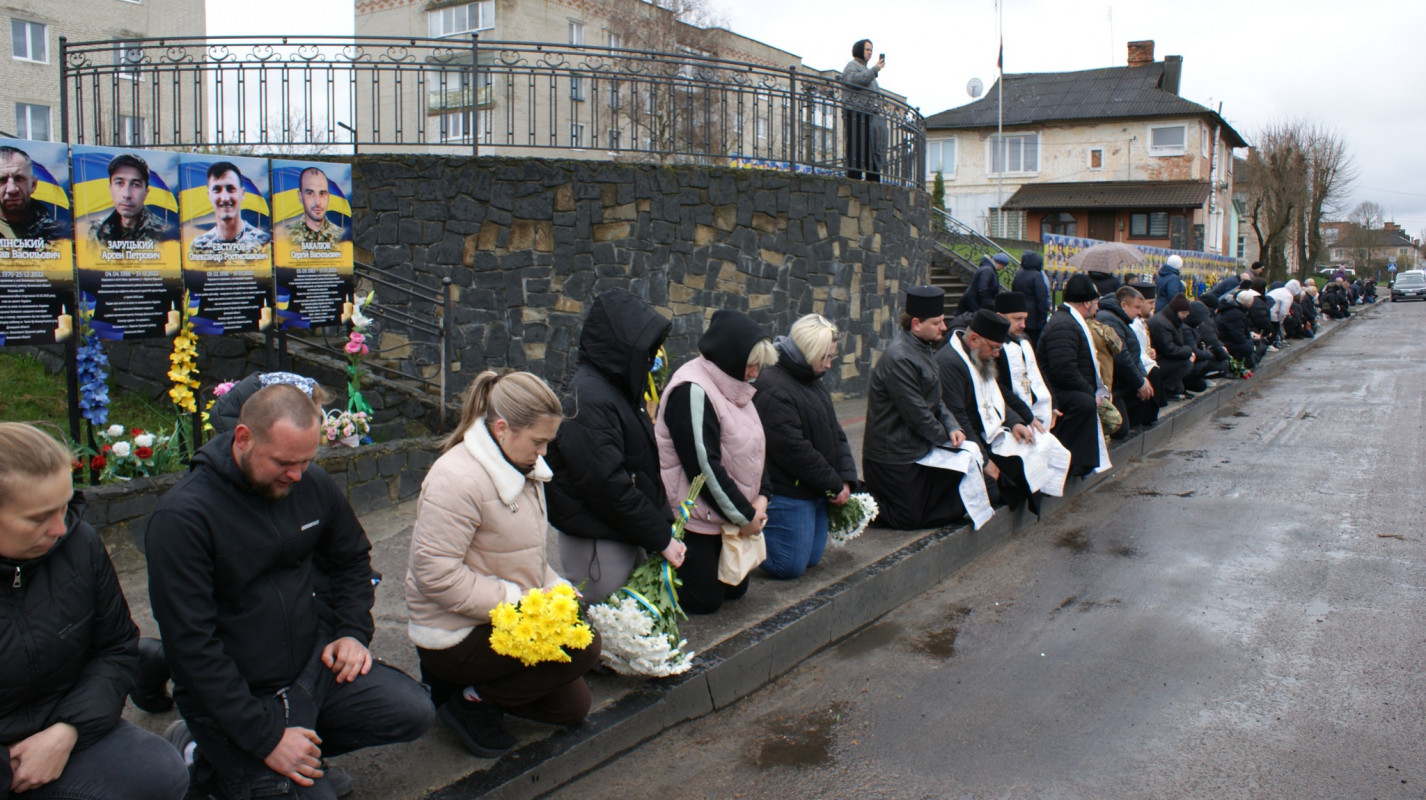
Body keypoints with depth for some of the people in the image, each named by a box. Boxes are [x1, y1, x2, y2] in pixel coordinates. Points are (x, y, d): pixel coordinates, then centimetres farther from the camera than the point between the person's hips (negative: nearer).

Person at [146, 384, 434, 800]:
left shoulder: (313, 485, -1)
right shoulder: (181, 517, -19)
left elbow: (351, 559, 19)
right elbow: (192, 646, -20)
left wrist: (352, 632, 2)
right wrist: (264, 737, -21)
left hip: (315, 662, 5)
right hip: (237, 695, -5)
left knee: (413, 712, -12)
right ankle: (202, 754, 7)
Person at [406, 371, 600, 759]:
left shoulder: (524, 468, 5)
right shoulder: (458, 479, -25)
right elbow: (437, 575, -28)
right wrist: (520, 602, -26)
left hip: (500, 620, 10)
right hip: (453, 636, -10)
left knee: (573, 707, 12)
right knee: (582, 646, -22)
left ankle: (465, 682, 17)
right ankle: (471, 701, -7)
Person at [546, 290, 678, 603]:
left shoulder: (619, 388, 11)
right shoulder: (588, 398, -19)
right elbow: (607, 484, -22)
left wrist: (664, 523, 7)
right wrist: (660, 538, -15)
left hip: (629, 535, 9)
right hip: (596, 543, -9)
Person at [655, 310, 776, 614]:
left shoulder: (731, 386, 7)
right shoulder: (692, 391, -23)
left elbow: (754, 446, 12)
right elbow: (704, 464, -26)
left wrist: (761, 495, -4)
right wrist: (744, 515, -17)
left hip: (729, 516, 10)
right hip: (695, 518, -10)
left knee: (736, 589, 15)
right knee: (705, 600, -4)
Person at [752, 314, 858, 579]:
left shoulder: (815, 385, 13)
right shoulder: (773, 390, -20)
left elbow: (836, 434, 14)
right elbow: (794, 449, -24)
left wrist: (846, 479, -2)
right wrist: (834, 485, -15)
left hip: (816, 493, 10)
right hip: (787, 495, -10)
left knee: (811, 559, 15)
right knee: (789, 566, -6)